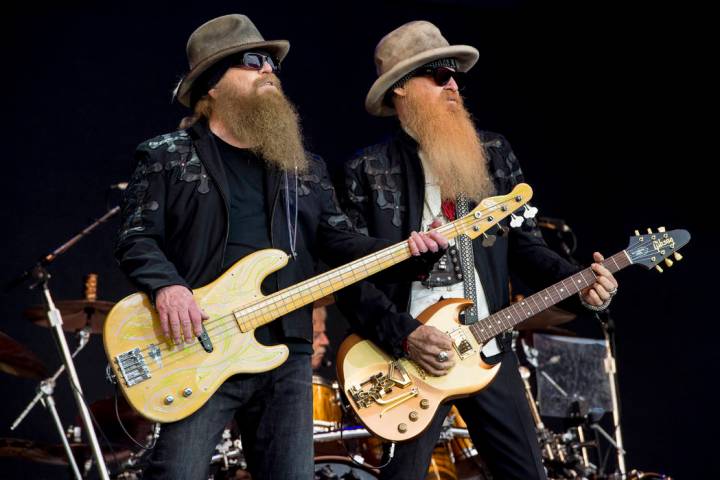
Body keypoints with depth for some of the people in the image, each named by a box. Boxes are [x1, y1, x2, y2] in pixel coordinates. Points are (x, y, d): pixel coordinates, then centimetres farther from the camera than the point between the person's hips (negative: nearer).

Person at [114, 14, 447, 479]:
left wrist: (406, 250, -4)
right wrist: (166, 285, -21)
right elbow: (136, 237, -1)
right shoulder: (168, 156, 4)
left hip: (286, 354, 4)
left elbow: (341, 243, 13)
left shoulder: (306, 166, 18)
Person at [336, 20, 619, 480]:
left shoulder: (494, 153, 9)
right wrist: (403, 336, -18)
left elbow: (525, 243, 10)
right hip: (409, 356, -4)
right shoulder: (368, 169, -3)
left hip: (489, 351, 4)